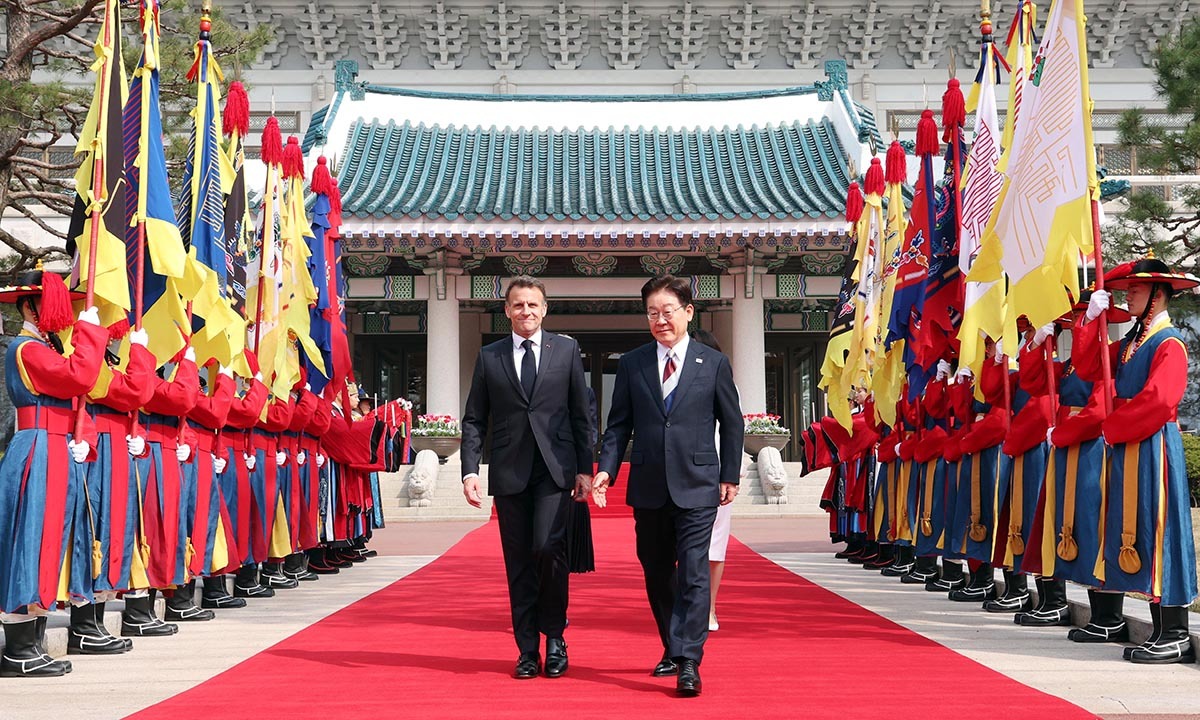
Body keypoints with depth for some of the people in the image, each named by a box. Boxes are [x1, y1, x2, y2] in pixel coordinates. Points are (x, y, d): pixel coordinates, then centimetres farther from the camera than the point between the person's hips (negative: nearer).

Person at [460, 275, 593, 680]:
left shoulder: (566, 350, 8)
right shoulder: (489, 357, 9)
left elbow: (580, 414, 7)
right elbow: (474, 420, 8)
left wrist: (585, 468, 2)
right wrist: (470, 470, -3)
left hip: (555, 469, -2)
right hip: (509, 472, 2)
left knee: (548, 547, -16)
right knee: (518, 561, 4)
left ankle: (554, 635, 4)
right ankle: (528, 650, 13)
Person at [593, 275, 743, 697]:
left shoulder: (714, 364, 3)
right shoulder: (631, 365, 7)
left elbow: (732, 424, 7)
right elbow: (619, 424, 7)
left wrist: (730, 476, 3)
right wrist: (606, 468, -6)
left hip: (697, 486, -3)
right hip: (648, 487, 3)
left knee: (693, 572, -10)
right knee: (656, 572, 11)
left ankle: (688, 662, -9)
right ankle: (673, 650, 26)